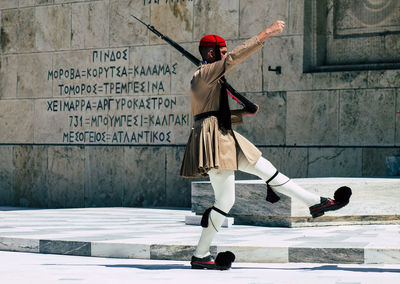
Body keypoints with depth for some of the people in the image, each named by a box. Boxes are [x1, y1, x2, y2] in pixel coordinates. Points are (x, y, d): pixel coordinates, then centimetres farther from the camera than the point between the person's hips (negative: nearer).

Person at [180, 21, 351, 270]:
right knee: (226, 200, -7)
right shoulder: (205, 73, -10)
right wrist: (267, 33, -23)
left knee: (265, 168, 11)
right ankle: (200, 256, 1)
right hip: (213, 139, -10)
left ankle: (316, 202, 19)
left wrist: (243, 114, 15)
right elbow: (236, 57, -22)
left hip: (223, 137, 10)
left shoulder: (210, 78, 21)